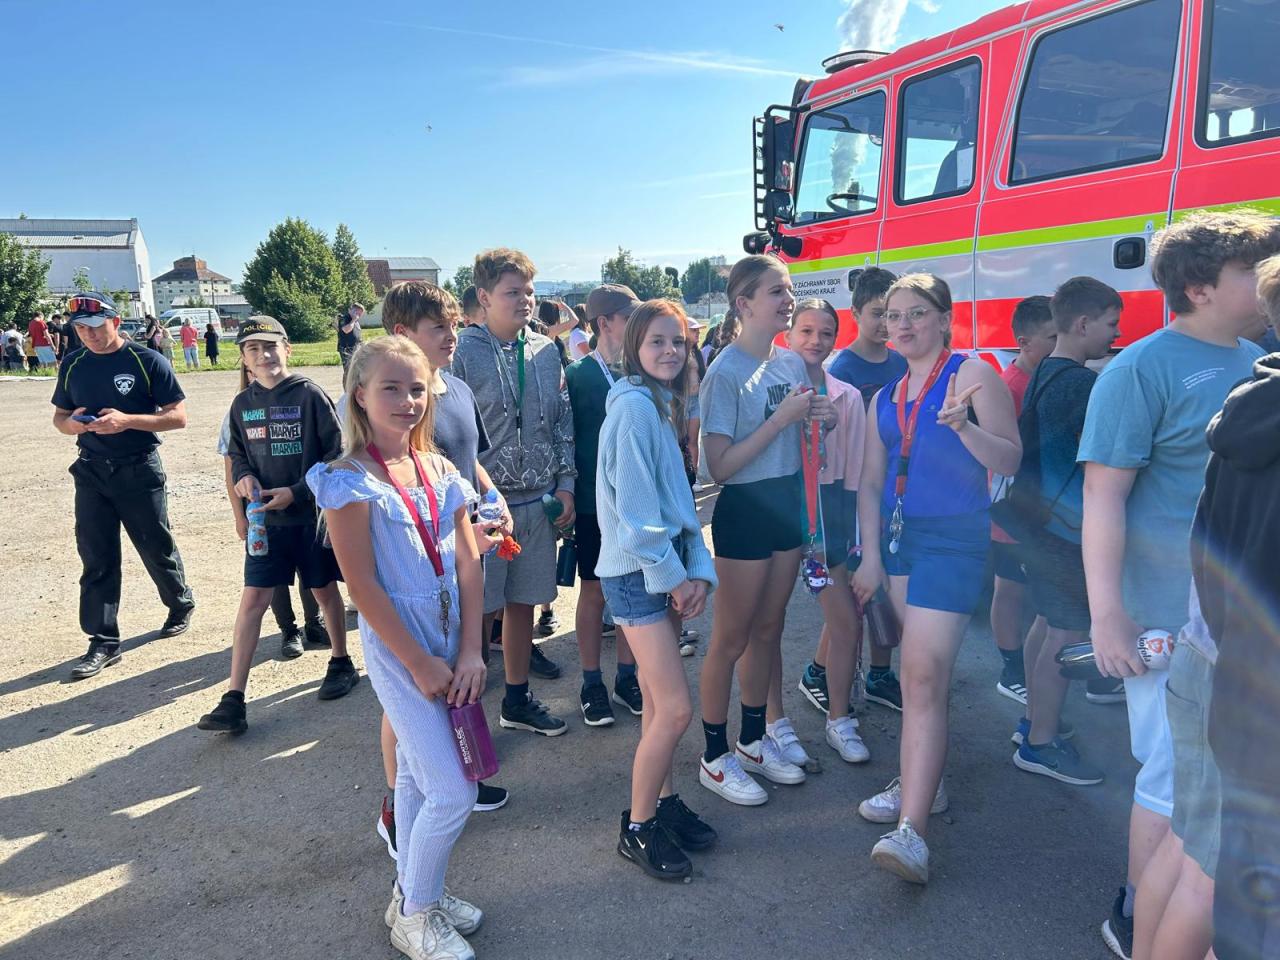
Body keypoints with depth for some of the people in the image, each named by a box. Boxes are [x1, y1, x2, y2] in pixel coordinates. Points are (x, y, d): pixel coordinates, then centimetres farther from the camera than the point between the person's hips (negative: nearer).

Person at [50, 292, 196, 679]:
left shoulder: (147, 361, -8)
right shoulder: (73, 365, 5)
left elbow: (178, 416, -10)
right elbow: (59, 416, 15)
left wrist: (128, 420, -23)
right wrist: (71, 423, -10)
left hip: (139, 471, -4)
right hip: (91, 472, 4)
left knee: (157, 548, 9)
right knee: (96, 559, 4)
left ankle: (181, 605, 35)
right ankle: (103, 642, 11)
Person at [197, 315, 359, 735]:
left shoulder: (309, 396, -10)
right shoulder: (242, 404, 4)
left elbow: (336, 454, -10)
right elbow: (237, 453, 17)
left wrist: (298, 492, -16)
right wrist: (243, 476, -6)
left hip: (312, 514, -3)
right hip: (266, 517, 3)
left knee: (324, 590, 12)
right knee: (252, 599, -2)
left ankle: (341, 663, 35)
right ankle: (233, 700, 1)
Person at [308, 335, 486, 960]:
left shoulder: (440, 471, 3)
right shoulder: (349, 482, -14)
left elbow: (467, 562, 2)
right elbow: (363, 586, -16)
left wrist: (470, 651, -5)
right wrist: (420, 664, -14)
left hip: (450, 641, 6)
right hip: (397, 647, -6)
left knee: (417, 774, 20)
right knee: (452, 792, -3)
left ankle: (414, 894, 38)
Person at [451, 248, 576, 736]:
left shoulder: (546, 351, 7)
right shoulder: (462, 352, -9)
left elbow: (563, 422, 12)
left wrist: (565, 484, 5)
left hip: (538, 501, 5)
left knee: (523, 603, 15)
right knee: (478, 609, 3)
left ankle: (517, 699, 30)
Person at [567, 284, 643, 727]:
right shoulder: (576, 375, -7)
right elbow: (566, 439, -6)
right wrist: (568, 496, -8)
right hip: (595, 502, -3)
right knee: (594, 591, 8)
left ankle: (627, 678, 27)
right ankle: (592, 683, 23)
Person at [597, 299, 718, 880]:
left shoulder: (664, 405, 13)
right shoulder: (634, 406, -15)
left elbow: (679, 498, 11)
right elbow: (635, 508, -18)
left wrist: (698, 570, 2)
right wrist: (674, 576, -11)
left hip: (667, 568, 9)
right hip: (637, 571, -8)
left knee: (658, 701, 16)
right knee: (676, 708, -6)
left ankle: (664, 803, 30)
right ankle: (637, 828, 11)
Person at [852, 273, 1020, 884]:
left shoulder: (972, 373, -3)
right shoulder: (885, 399, 15)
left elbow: (1009, 460, -8)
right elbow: (870, 482, 14)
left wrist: (962, 426, -26)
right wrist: (871, 554, 7)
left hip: (953, 536, -6)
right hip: (900, 535, 7)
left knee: (923, 676, -15)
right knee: (927, 669, 16)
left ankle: (911, 831, -14)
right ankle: (924, 782, 31)